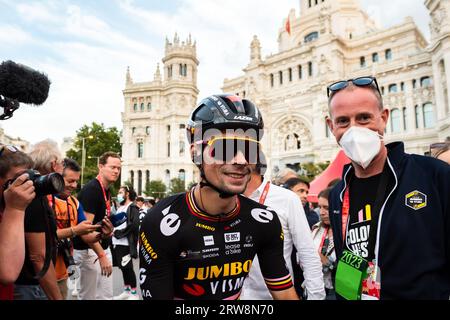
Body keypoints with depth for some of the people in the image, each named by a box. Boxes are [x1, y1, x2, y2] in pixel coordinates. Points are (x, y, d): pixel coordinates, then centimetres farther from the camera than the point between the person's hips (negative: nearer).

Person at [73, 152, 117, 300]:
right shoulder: (91, 189, -18)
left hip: (103, 248, 9)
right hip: (89, 250, -9)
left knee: (106, 296, 14)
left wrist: (109, 229, 1)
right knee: (88, 296, 5)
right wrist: (101, 255, -23)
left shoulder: (107, 191, 10)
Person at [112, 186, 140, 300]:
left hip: (125, 244, -8)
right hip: (117, 243, 8)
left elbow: (134, 225, -19)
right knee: (123, 267, 15)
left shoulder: (132, 207, -8)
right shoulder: (120, 208, 20)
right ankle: (126, 291, 27)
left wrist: (119, 233, -16)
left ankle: (134, 293, 9)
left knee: (128, 268, -2)